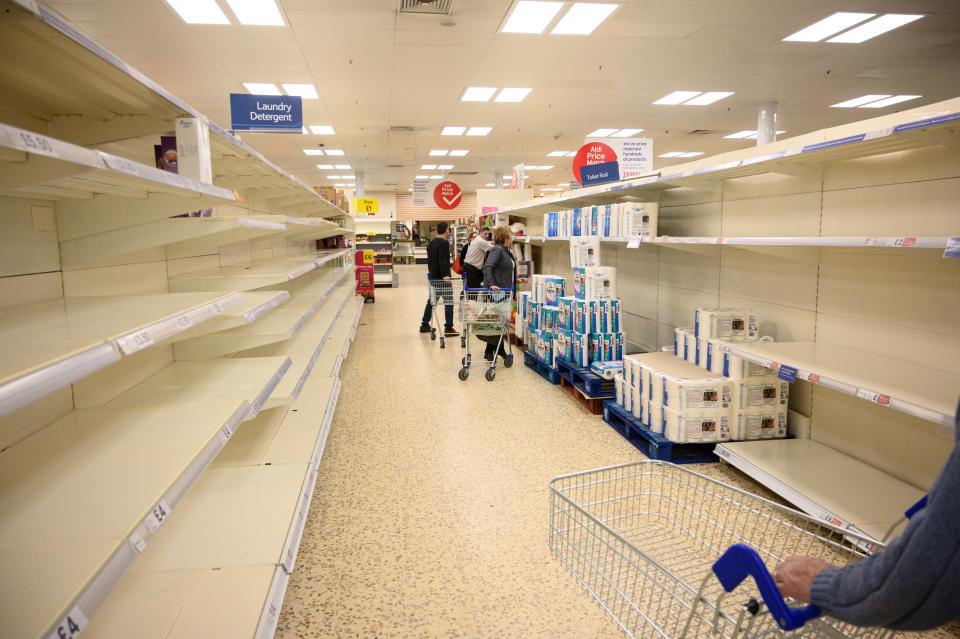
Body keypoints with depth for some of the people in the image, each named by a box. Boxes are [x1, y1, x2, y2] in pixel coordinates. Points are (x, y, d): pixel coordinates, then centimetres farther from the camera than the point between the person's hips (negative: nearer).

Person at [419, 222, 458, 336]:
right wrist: (445, 274, -28)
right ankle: (448, 328, -5)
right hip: (441, 277, -9)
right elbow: (442, 261, -24)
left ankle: (424, 325, 23)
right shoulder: (444, 243, -14)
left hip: (432, 275, 9)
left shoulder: (431, 243, 15)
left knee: (431, 300, 18)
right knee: (448, 301, -4)